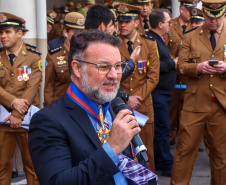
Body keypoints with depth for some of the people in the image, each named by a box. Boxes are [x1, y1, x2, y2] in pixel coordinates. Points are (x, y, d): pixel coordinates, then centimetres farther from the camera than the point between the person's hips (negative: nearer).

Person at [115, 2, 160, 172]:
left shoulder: (150, 44, 5)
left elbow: (153, 77, 1)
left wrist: (137, 97, -10)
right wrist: (125, 99, -10)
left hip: (143, 106, 1)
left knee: (146, 150, 4)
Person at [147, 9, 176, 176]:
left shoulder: (159, 40, 17)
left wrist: (171, 63, 2)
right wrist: (173, 63, -13)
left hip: (163, 92, 10)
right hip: (158, 93, -10)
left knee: (162, 128, 14)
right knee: (163, 128, -4)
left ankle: (159, 162, 23)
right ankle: (167, 164, 4)